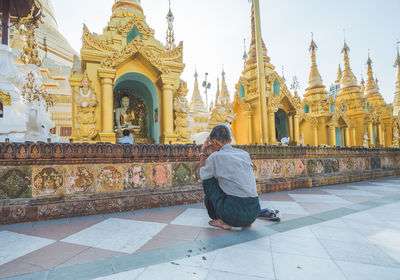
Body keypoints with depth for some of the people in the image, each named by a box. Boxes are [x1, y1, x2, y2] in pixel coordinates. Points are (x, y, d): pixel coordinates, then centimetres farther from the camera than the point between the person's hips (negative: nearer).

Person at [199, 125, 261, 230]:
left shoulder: (215, 156, -5)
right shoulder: (245, 154, 10)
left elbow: (202, 175, 15)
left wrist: (203, 151, 22)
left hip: (235, 214, -6)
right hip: (254, 213, 6)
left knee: (208, 180, 11)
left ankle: (223, 221, 14)